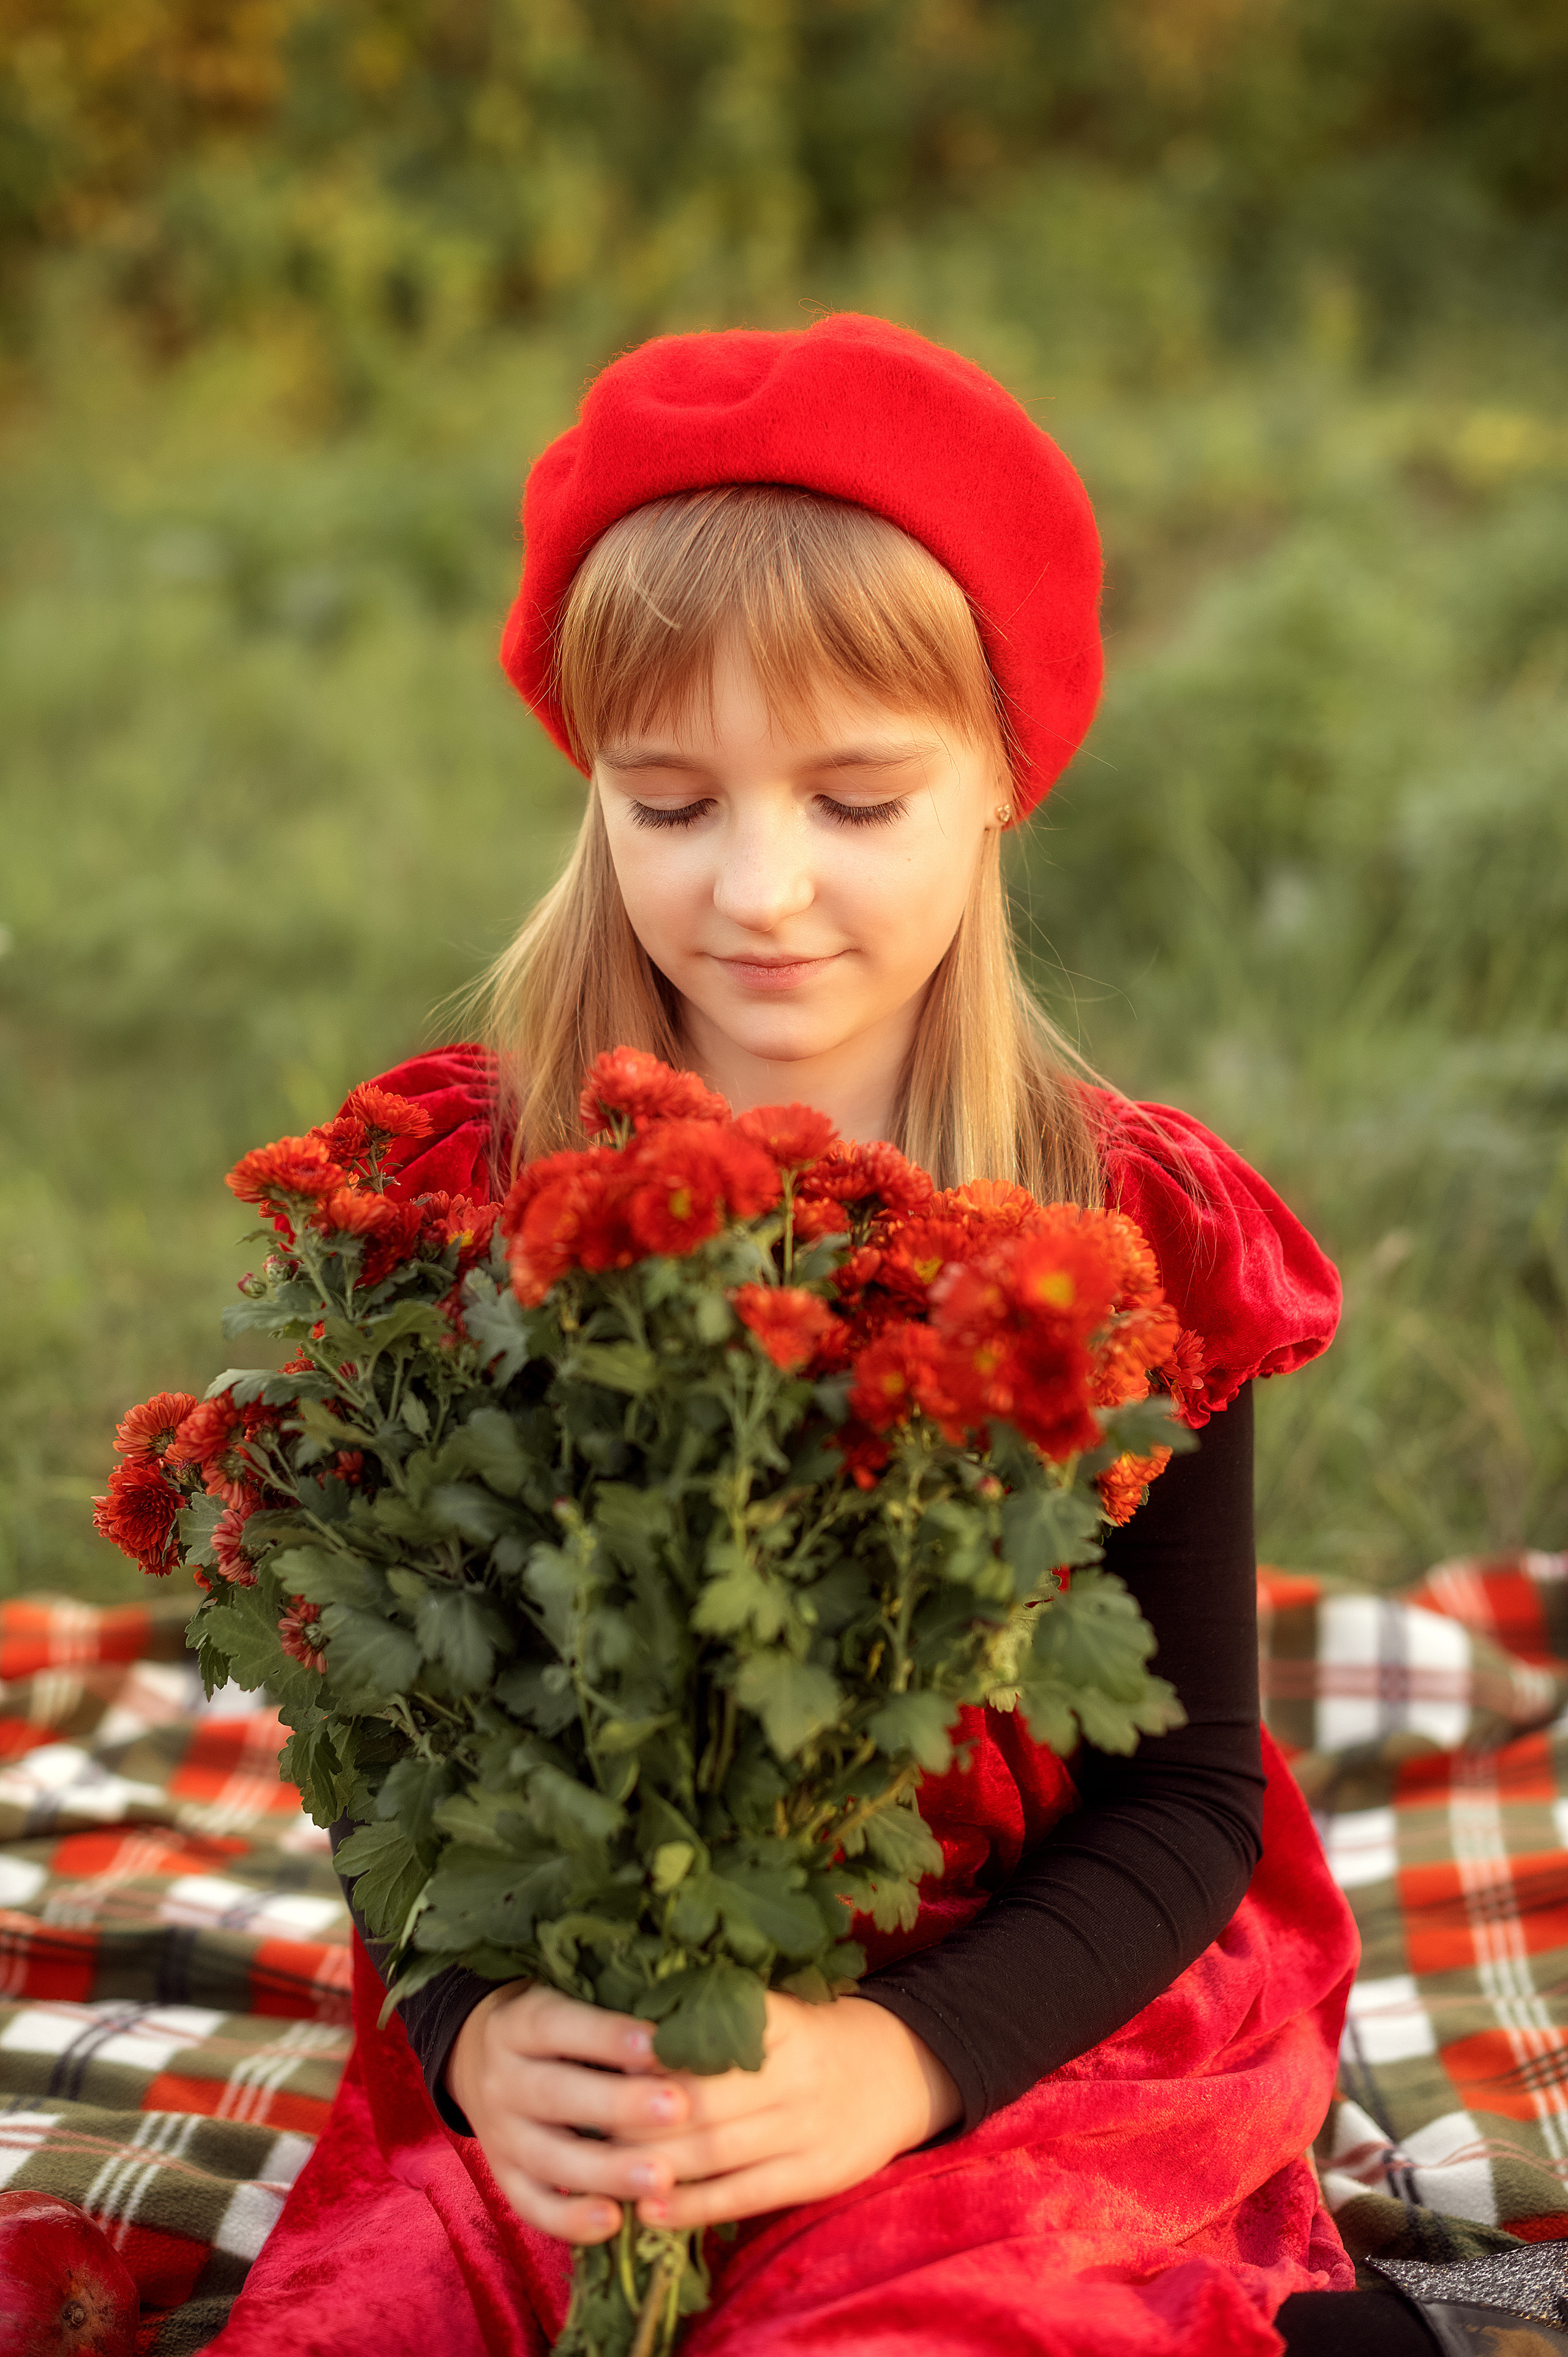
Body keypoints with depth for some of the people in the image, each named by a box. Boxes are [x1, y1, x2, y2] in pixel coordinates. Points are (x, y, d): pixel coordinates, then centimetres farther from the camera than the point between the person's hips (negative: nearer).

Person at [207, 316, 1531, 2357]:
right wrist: (477, 2028, -18)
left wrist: (907, 2053, -21)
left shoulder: (1133, 1234, -6)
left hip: (1017, 2048, -2)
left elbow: (1189, 1792, -4)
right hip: (560, 2076, 3)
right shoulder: (459, 1187, -3)